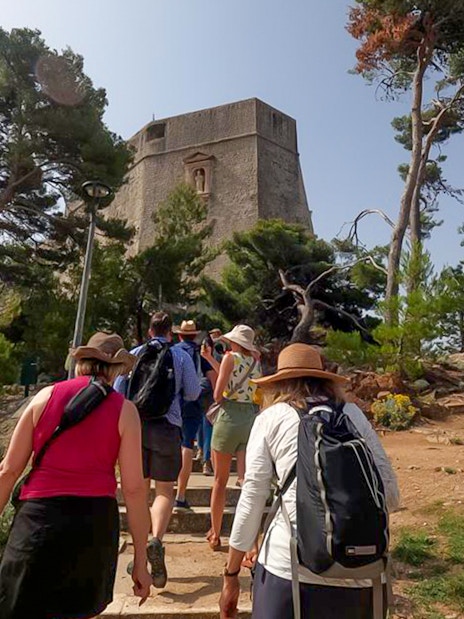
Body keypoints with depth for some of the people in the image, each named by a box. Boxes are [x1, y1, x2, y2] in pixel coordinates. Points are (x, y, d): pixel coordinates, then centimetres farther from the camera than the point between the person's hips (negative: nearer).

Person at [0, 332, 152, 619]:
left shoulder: (45, 396, 1)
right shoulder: (124, 410, -3)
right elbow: (133, 488, -5)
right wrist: (141, 561, 3)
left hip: (39, 518, 0)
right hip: (95, 521, 1)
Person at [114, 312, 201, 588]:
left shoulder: (135, 354, 5)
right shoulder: (182, 356, 0)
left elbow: (118, 391, 7)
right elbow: (193, 394, 1)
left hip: (136, 425, 2)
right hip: (167, 426, -2)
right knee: (165, 491, 7)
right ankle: (157, 540, -17)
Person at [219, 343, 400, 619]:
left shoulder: (271, 418, 3)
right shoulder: (353, 413, 9)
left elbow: (252, 500, 1)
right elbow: (391, 495, 7)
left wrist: (231, 575, 10)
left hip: (289, 565, -2)